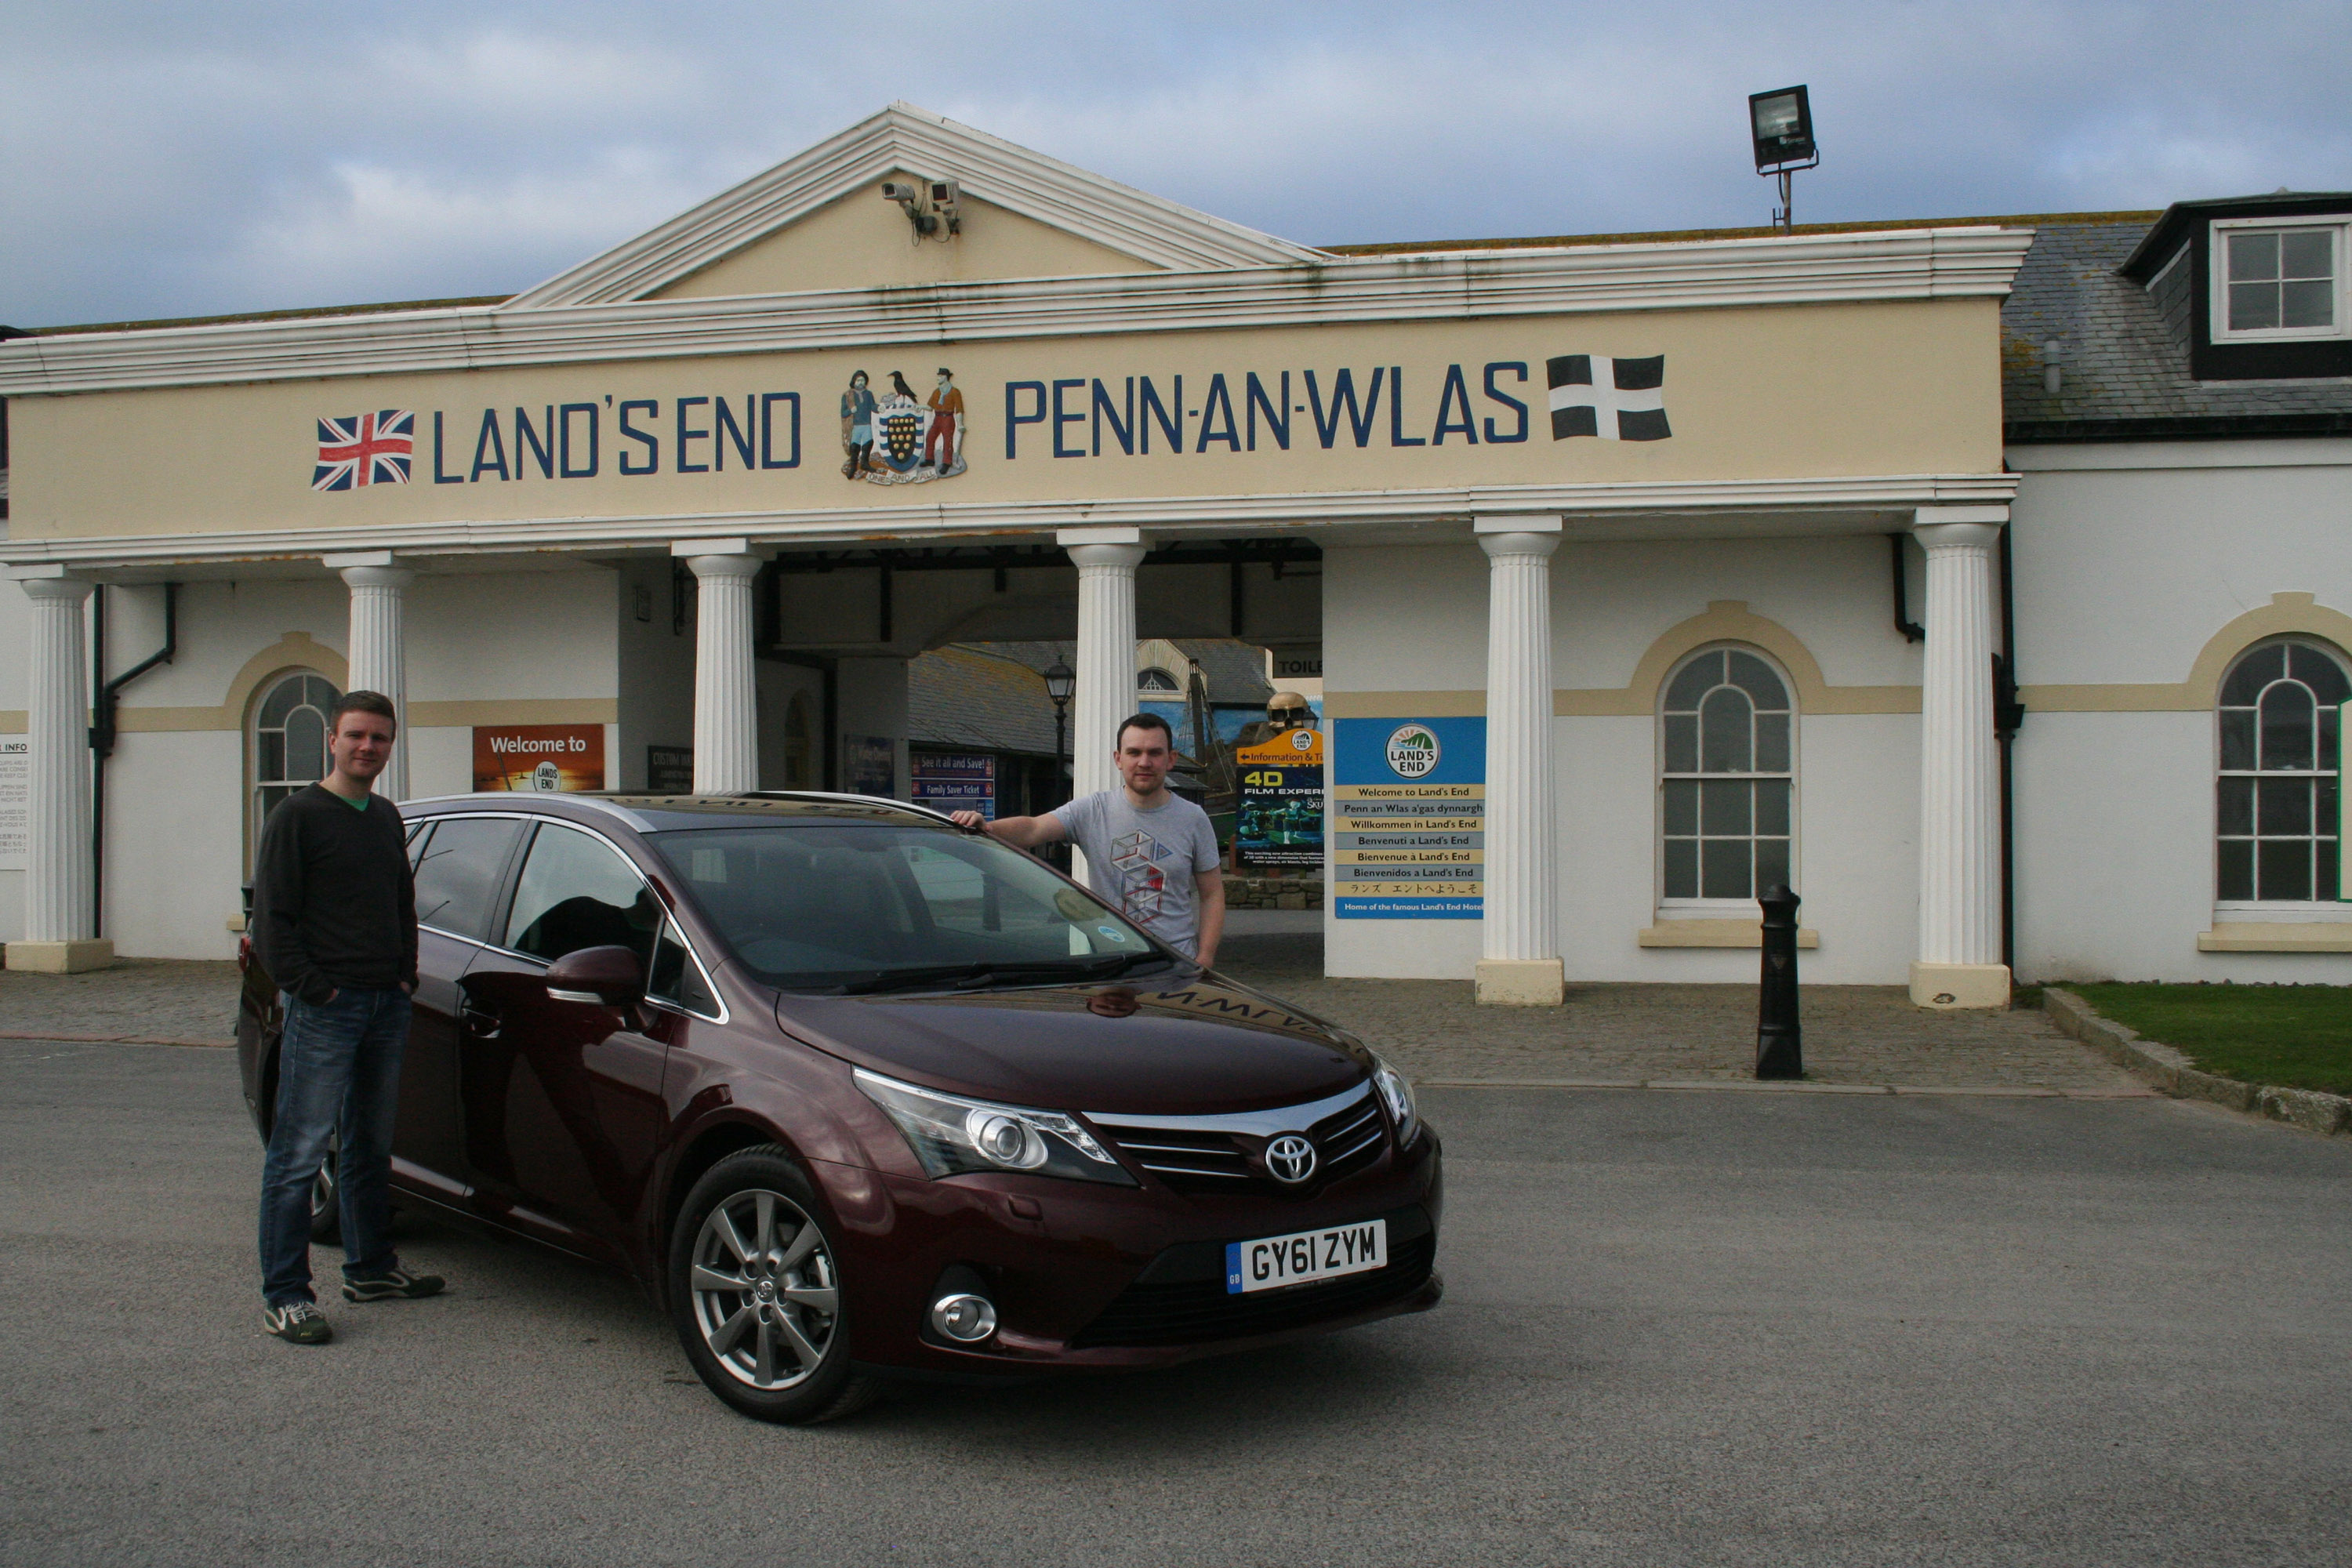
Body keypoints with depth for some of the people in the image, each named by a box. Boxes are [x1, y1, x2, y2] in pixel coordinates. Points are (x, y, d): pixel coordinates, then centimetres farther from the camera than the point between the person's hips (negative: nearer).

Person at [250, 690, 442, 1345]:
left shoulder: (386, 818, 16)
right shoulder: (298, 816, -6)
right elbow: (271, 919, -9)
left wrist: (406, 976, 12)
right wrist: (312, 988, -15)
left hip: (388, 1005, 7)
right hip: (325, 1010, -7)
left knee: (373, 1148, 15)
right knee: (299, 1153, -5)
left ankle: (370, 1269, 26)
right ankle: (284, 1296, -3)